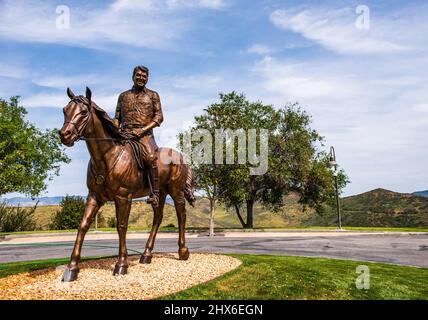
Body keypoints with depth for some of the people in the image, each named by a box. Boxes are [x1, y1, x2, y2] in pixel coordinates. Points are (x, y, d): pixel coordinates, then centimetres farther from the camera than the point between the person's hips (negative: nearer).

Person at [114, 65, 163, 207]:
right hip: (124, 134, 4)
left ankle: (155, 194, -25)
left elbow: (159, 117, 3)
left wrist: (142, 130, -10)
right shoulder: (123, 96, 20)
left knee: (150, 157, -30)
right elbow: (117, 117, 20)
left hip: (144, 134, -3)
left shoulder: (153, 95, 12)